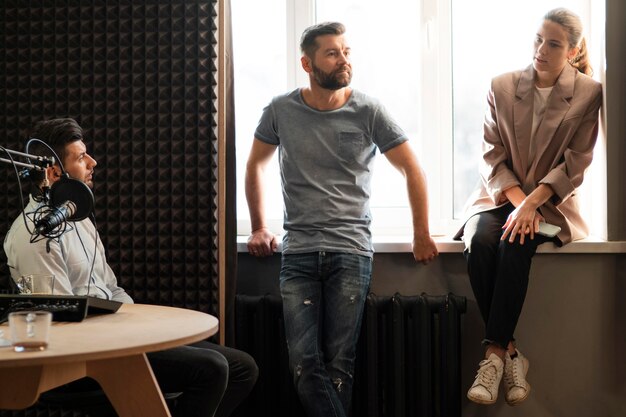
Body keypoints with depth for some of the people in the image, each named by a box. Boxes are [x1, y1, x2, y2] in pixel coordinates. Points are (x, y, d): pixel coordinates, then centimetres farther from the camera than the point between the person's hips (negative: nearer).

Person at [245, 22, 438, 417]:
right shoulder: (281, 110, 4)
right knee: (303, 361, -9)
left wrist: (422, 235, 6)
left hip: (351, 251, -1)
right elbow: (256, 165, 20)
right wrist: (259, 228, 18)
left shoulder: (368, 111, 0)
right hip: (297, 252, 2)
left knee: (339, 362, -4)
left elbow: (412, 170, 6)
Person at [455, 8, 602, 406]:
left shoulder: (589, 94, -1)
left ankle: (494, 353, -30)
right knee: (479, 243, -31)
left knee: (514, 245, -34)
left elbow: (576, 163, -7)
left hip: (551, 202, -2)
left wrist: (532, 202, -20)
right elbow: (492, 155, 0)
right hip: (501, 196, 2)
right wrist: (516, 200, -15)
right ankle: (511, 353, -25)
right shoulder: (502, 87, 4)